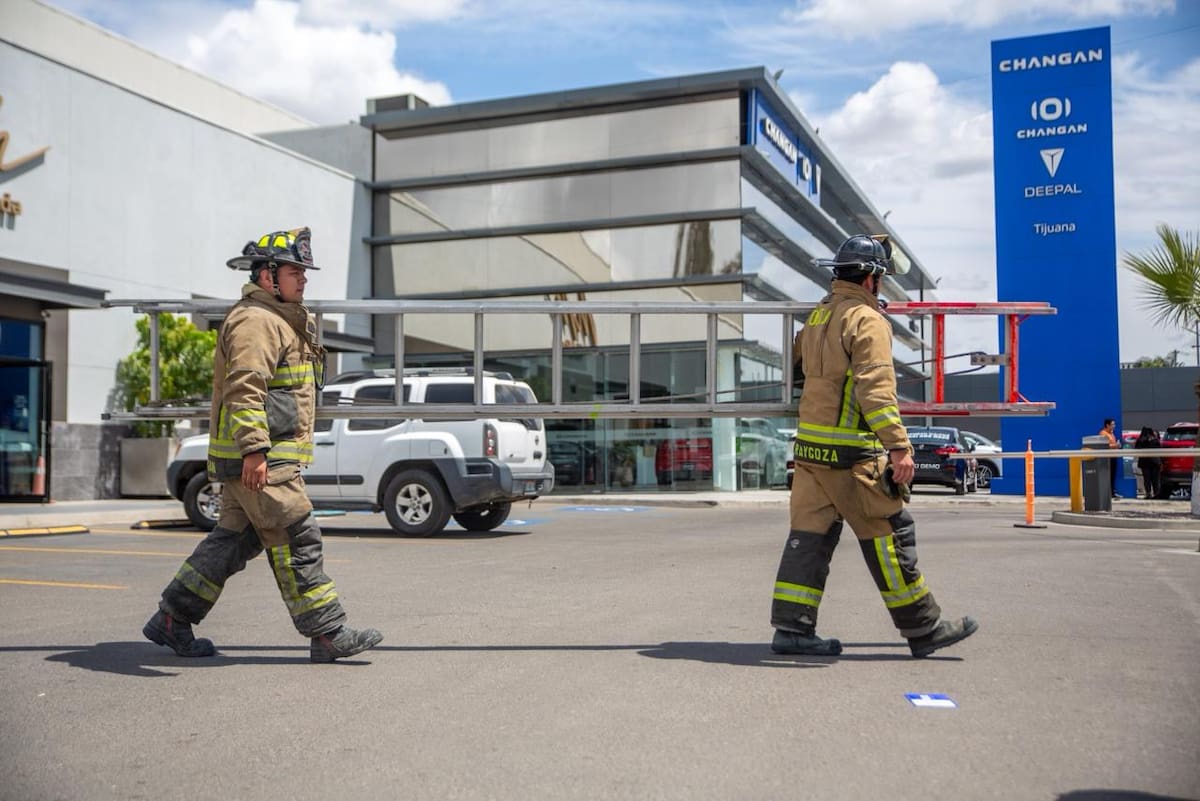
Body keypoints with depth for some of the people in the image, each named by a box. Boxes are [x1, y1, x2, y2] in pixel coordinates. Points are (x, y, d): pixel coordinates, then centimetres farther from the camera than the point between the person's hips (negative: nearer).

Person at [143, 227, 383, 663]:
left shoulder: (282, 320, 23)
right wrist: (254, 449, -29)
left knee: (235, 538, 13)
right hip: (258, 456, -11)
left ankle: (172, 619, 21)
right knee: (296, 540, -8)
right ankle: (327, 634, -3)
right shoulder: (256, 320, -12)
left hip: (264, 455, 11)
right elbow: (244, 387, -23)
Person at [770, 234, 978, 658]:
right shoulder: (867, 320, -10)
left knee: (810, 534, 8)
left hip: (810, 445, 8)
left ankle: (792, 628, 8)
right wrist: (899, 445, -24)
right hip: (851, 452, -8)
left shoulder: (817, 317, 15)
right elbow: (876, 387, -21)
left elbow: (795, 361, 32)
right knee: (889, 535, 2)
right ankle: (923, 628, 12)